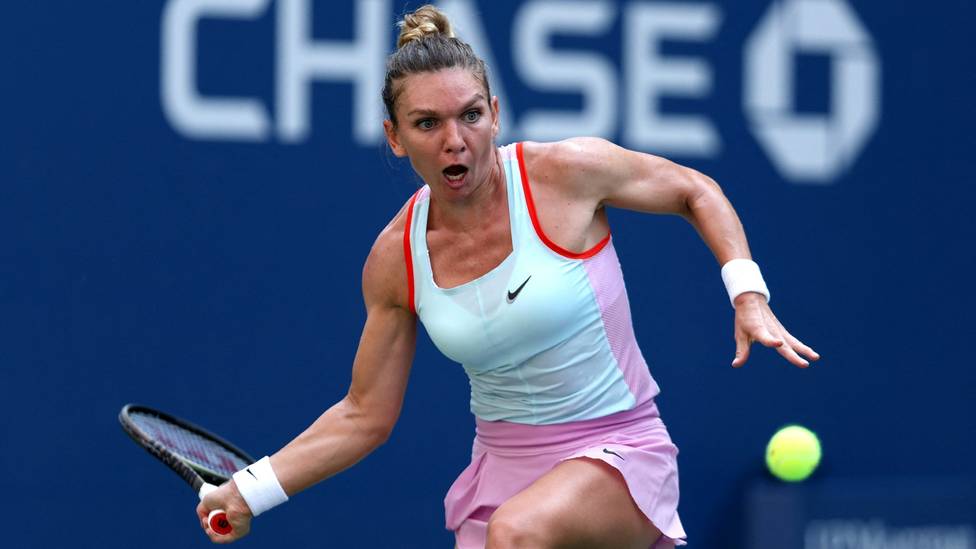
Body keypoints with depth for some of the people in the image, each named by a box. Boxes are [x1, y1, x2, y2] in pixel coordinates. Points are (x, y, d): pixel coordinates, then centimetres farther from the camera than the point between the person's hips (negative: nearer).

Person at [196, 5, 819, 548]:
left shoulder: (568, 172, -12)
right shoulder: (396, 259, -2)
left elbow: (696, 191, 5)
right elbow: (366, 416, 7)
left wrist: (749, 296, -8)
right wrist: (251, 491, -2)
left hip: (618, 454, -5)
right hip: (501, 468, 5)